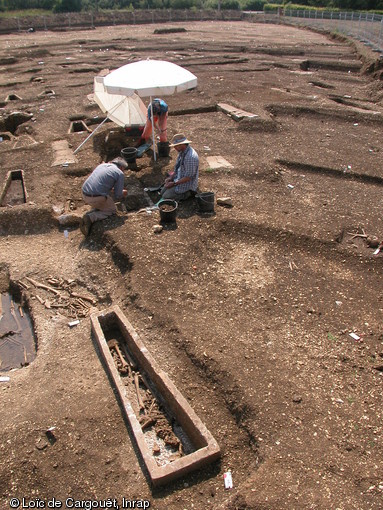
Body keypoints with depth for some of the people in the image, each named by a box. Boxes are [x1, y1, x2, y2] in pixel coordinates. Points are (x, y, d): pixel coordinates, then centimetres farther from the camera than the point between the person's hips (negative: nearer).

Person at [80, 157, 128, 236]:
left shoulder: (102, 165, 21)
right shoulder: (120, 173, 2)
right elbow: (118, 196, 1)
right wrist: (122, 194, 24)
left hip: (85, 195, 8)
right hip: (97, 198, -8)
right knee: (112, 210, 17)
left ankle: (89, 215, 9)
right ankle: (91, 217, -7)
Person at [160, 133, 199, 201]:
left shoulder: (190, 157, -31)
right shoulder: (182, 152, 0)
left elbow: (188, 177, -28)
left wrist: (174, 184, -21)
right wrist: (171, 177, 1)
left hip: (187, 183, -10)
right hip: (178, 178, 10)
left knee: (165, 197, -9)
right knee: (162, 192, 12)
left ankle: (188, 193, 1)